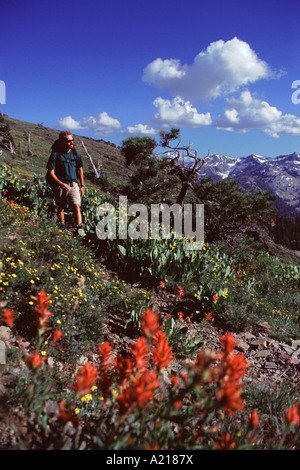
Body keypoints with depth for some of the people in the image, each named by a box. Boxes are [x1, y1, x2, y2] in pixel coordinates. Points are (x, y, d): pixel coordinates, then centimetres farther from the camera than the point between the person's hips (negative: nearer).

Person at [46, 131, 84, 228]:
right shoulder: (55, 155, -6)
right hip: (59, 185, -1)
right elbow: (51, 173, -8)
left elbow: (80, 170, 14)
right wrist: (61, 184, -21)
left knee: (76, 206, -14)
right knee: (61, 209, 8)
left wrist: (82, 185, 11)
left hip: (73, 184, 2)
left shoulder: (75, 154, 5)